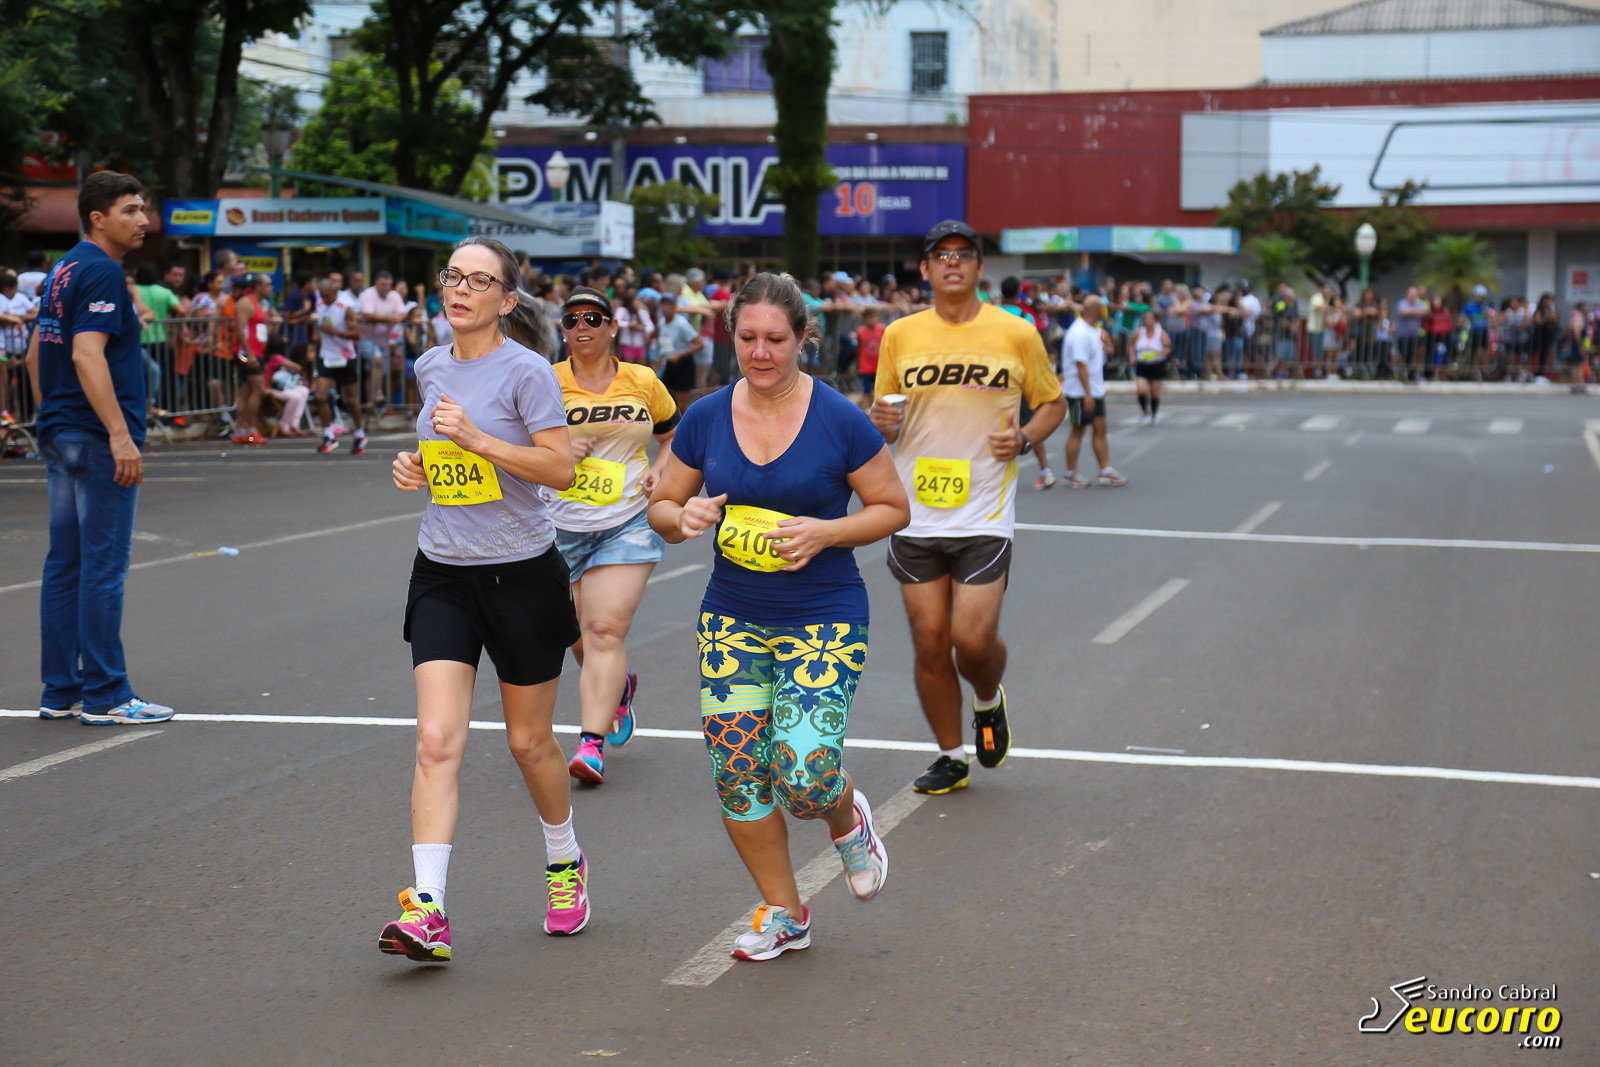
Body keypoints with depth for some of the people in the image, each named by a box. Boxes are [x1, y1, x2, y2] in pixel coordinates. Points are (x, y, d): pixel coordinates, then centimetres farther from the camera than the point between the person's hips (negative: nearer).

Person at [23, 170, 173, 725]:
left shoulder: (63, 272, 16)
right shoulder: (101, 272, -13)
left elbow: (35, 354, 22)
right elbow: (87, 355, -23)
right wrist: (120, 434, -26)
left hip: (60, 434, 10)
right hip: (96, 440, -10)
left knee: (64, 565, 10)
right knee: (103, 567, -5)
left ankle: (60, 690, 14)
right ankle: (105, 696, -2)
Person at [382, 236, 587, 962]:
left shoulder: (526, 370, -10)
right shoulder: (430, 367, 9)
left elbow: (559, 468, -17)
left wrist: (476, 438, -22)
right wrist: (417, 467, 5)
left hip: (521, 573, -4)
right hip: (442, 574, 4)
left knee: (529, 741, 10)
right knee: (436, 741, -11)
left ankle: (565, 862, 37)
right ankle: (427, 911, -15)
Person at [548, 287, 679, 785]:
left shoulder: (643, 382, 4)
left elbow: (673, 435, 20)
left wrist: (660, 469, 0)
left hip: (627, 524, -1)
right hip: (562, 525, 1)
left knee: (605, 630, -14)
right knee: (579, 636, 12)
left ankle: (592, 743, -16)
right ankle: (620, 687, 44)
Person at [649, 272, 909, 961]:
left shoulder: (840, 420, -8)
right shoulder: (705, 419, 1)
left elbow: (893, 508, 0)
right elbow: (662, 507, 11)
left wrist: (824, 532, -16)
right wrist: (685, 517, -13)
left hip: (824, 620, -4)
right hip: (731, 618, 4)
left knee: (804, 774, -15)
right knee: (737, 777, 1)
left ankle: (848, 821, 23)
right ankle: (784, 915, 21)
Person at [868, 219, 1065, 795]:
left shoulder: (1016, 334, 0)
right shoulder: (900, 335, 5)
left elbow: (1052, 403, 11)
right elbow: (883, 418, 14)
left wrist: (1024, 438, -8)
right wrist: (883, 423, -9)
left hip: (984, 514, -2)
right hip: (916, 515, 2)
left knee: (974, 639, -9)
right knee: (929, 642, 4)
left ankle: (989, 703, 26)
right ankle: (951, 758, 21)